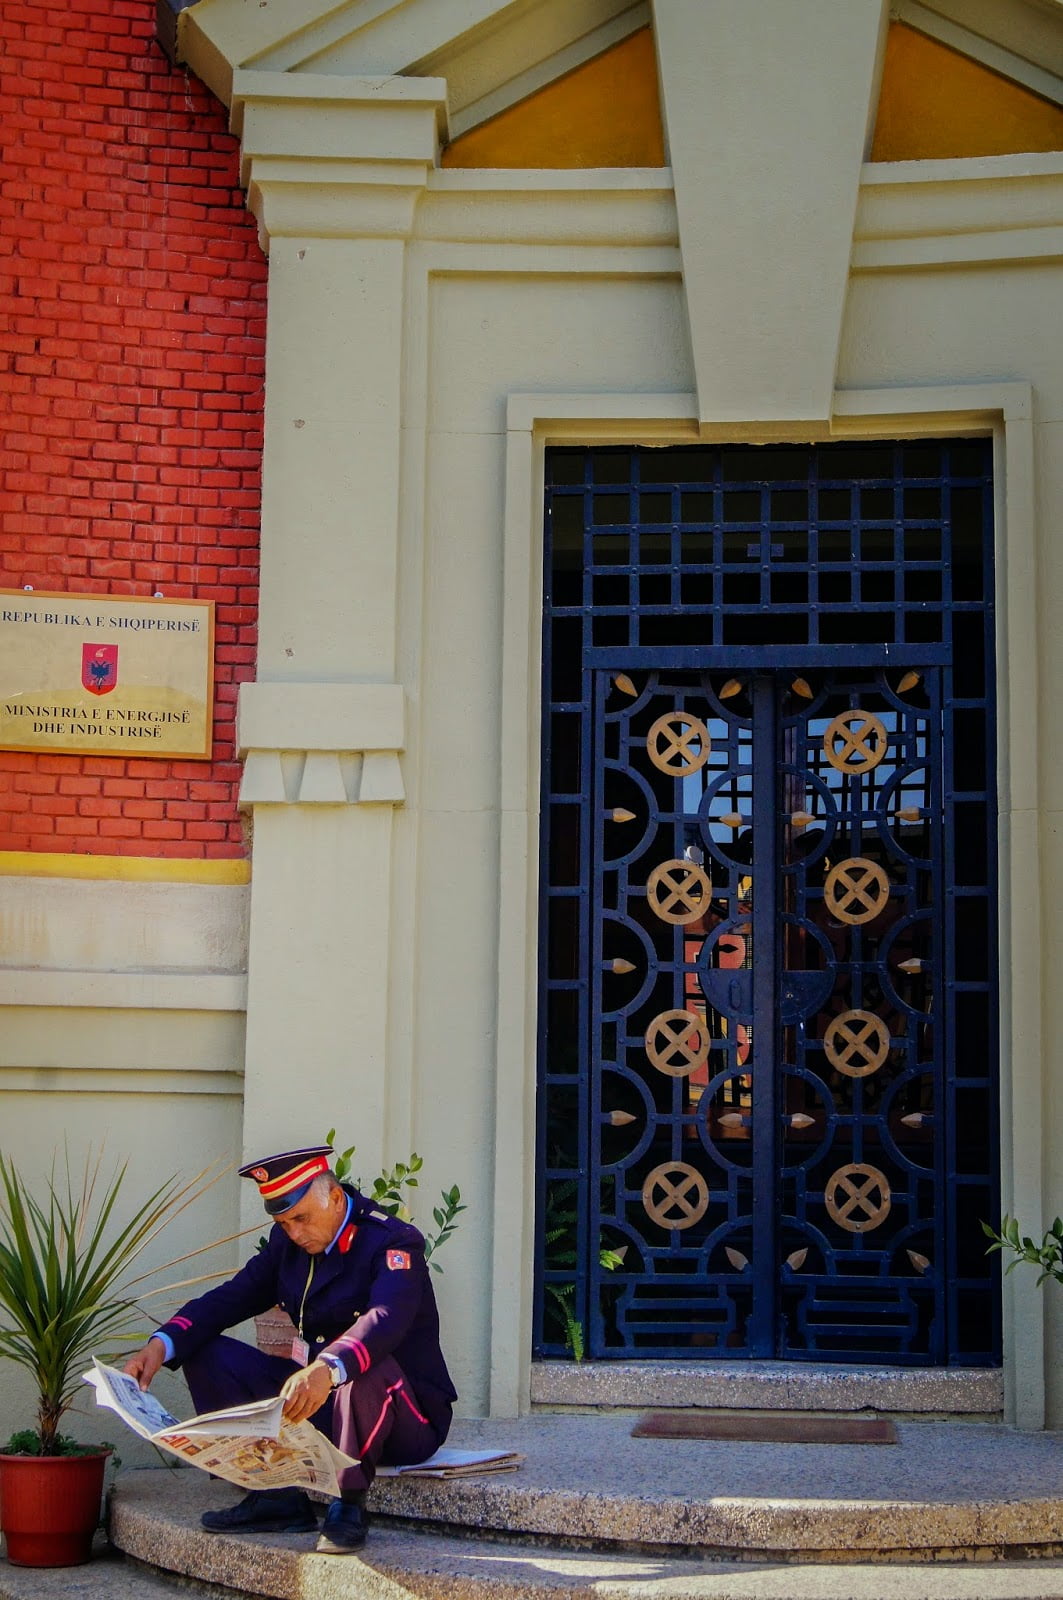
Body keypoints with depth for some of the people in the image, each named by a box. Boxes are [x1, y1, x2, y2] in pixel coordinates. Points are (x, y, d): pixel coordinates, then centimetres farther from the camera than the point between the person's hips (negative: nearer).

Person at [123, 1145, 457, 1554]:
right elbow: (233, 1297, 0)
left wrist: (327, 1370, -56)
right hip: (318, 1401, 7)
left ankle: (349, 1503, -19)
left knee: (369, 1368, -41)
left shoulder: (393, 1243, -18)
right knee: (206, 1353, -5)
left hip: (405, 1415, -7)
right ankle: (277, 1497, -9)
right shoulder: (288, 1243, 5)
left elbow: (387, 1319, -37)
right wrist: (163, 1344, -19)